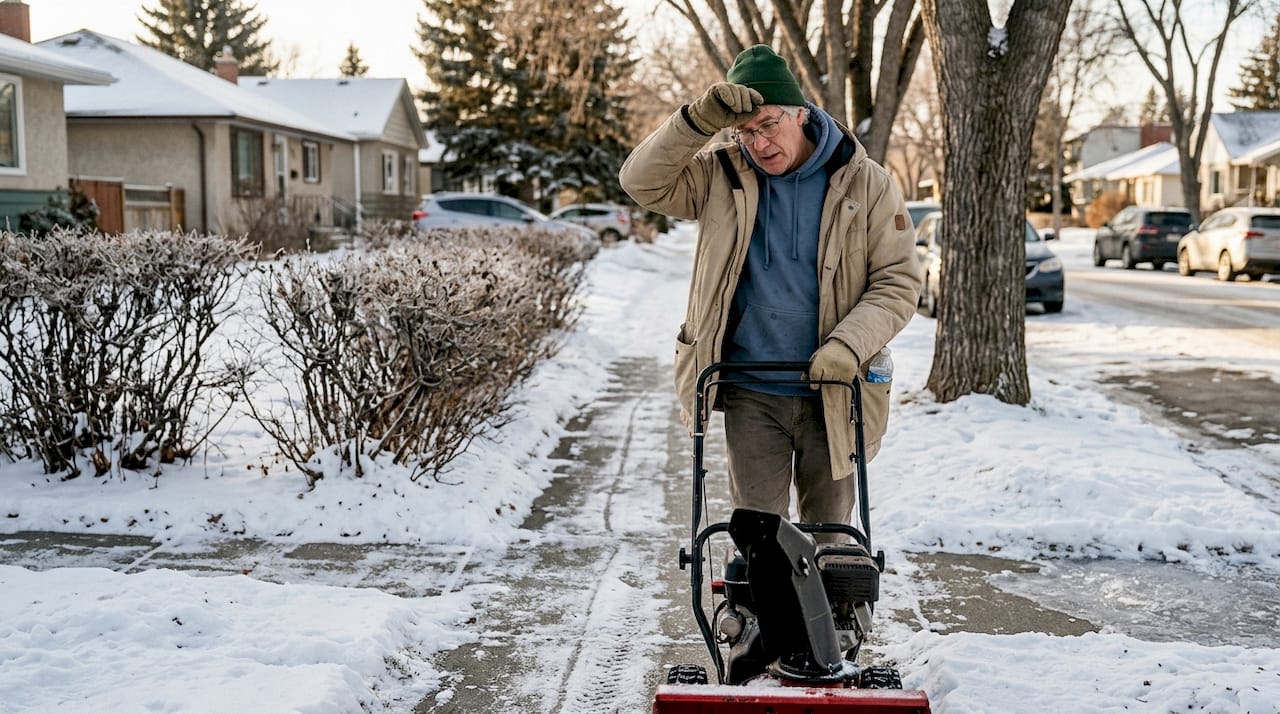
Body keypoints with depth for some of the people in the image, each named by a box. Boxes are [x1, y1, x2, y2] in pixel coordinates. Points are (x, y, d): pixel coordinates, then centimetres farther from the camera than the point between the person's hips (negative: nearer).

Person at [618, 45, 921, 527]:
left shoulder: (865, 184, -3)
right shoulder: (722, 176, 0)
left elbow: (898, 281, -4)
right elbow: (643, 182, -10)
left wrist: (848, 345, -19)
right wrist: (699, 120, -23)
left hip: (834, 394, 0)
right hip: (751, 395, 0)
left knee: (828, 533, 14)